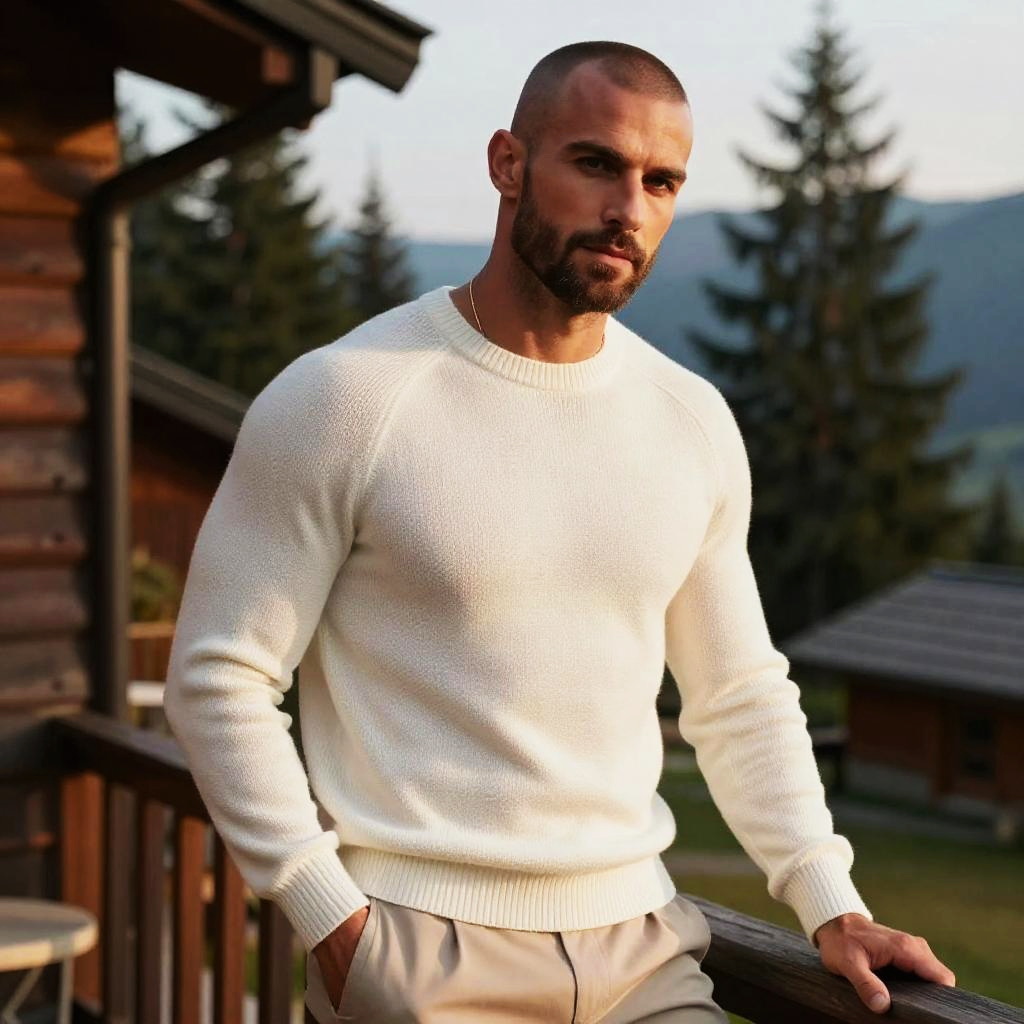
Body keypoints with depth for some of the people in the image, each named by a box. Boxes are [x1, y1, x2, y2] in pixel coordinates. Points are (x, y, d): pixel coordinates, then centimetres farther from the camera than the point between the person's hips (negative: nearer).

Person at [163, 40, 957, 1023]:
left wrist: (830, 906, 3)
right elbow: (219, 677, -7)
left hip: (637, 942, 4)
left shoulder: (695, 424, 6)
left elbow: (742, 696, 13)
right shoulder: (343, 398, -8)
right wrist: (334, 923, -12)